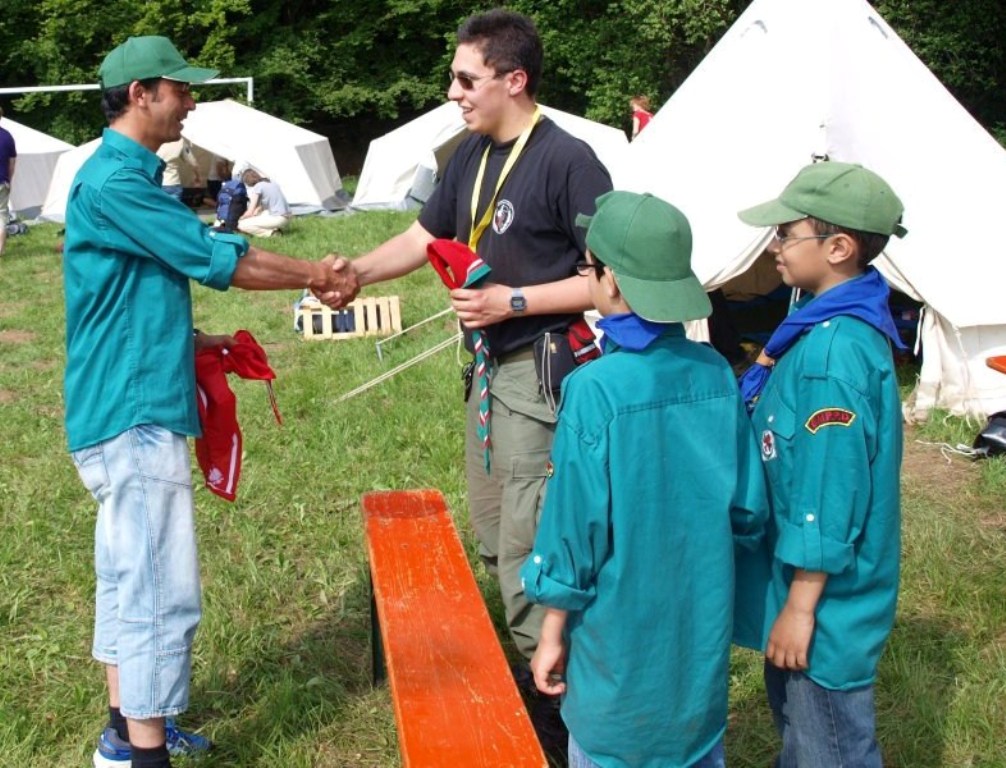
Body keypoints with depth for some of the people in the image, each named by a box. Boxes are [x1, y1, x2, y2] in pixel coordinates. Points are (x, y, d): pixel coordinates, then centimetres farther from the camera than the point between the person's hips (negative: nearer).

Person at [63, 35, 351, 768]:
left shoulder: (129, 177, 14)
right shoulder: (115, 183, -18)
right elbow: (219, 259, -16)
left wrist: (198, 342, 14)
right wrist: (314, 275, -3)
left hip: (128, 411, 11)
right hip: (134, 415, -11)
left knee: (129, 578, 17)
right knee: (162, 591, -6)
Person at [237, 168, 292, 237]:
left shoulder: (257, 187, -7)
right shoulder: (272, 183, 17)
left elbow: (250, 212, -6)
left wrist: (240, 219, 10)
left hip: (277, 219, -9)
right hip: (287, 217, 9)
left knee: (242, 225, -8)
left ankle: (270, 233, -9)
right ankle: (274, 229, 13)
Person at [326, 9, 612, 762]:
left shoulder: (566, 160, -19)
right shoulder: (474, 154, 7)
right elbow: (425, 236, 15)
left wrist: (514, 302, -21)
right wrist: (355, 272, -1)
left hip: (544, 374, -9)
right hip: (493, 369, 10)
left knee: (530, 551, -4)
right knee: (495, 537, 19)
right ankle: (531, 678, 35)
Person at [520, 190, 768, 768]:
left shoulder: (594, 390, -22)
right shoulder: (715, 373, -8)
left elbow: (574, 526, -15)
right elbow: (749, 510, 0)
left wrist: (553, 634, -3)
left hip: (621, 637, -4)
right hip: (703, 627, 5)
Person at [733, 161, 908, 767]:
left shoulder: (835, 350, -27)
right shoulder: (837, 326, 4)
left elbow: (830, 491, -25)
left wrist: (801, 605, -20)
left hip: (823, 592, -10)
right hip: (800, 580, 10)